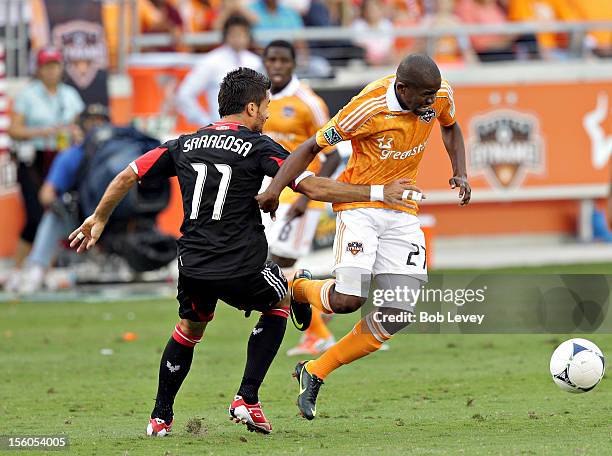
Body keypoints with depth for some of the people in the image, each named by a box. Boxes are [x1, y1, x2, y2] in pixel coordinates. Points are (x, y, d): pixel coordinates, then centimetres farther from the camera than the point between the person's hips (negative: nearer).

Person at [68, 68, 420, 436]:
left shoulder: (185, 144, 10)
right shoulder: (258, 146, -4)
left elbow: (128, 177, 12)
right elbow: (313, 187, -11)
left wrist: (99, 219, 27)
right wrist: (378, 193, -6)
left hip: (194, 267, 4)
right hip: (242, 271, -4)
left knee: (190, 328, 31)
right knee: (280, 299, 26)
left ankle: (161, 417, 28)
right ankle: (248, 399, 16)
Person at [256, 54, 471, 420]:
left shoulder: (441, 96, -7)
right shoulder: (369, 108, -23)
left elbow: (451, 127, 18)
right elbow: (313, 146, -13)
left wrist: (460, 174, 3)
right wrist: (275, 188, -24)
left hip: (403, 212, 5)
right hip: (360, 206, -5)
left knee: (398, 313, -5)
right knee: (348, 300, -22)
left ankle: (316, 373, 10)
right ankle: (298, 288, 14)